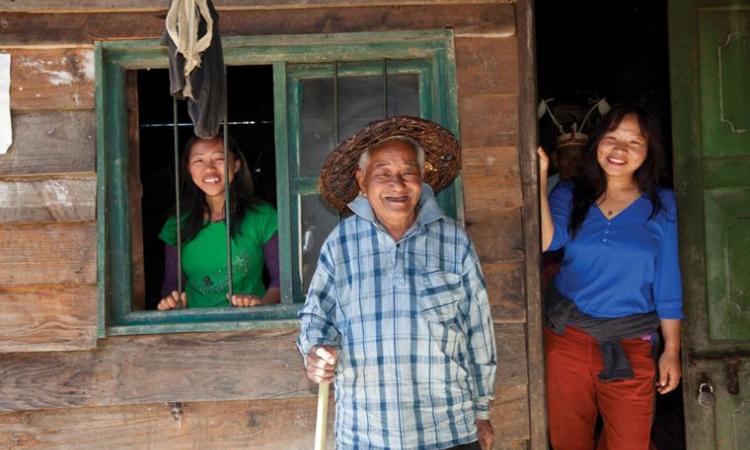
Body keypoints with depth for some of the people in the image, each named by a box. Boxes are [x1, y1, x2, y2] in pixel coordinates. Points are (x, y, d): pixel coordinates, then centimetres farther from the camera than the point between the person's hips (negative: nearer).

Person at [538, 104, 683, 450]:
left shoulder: (662, 204, 2)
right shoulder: (569, 195, 3)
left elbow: (667, 284, 2)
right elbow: (547, 241, -17)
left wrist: (672, 350, 1)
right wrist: (538, 178, -19)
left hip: (630, 345, 0)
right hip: (566, 338, 1)